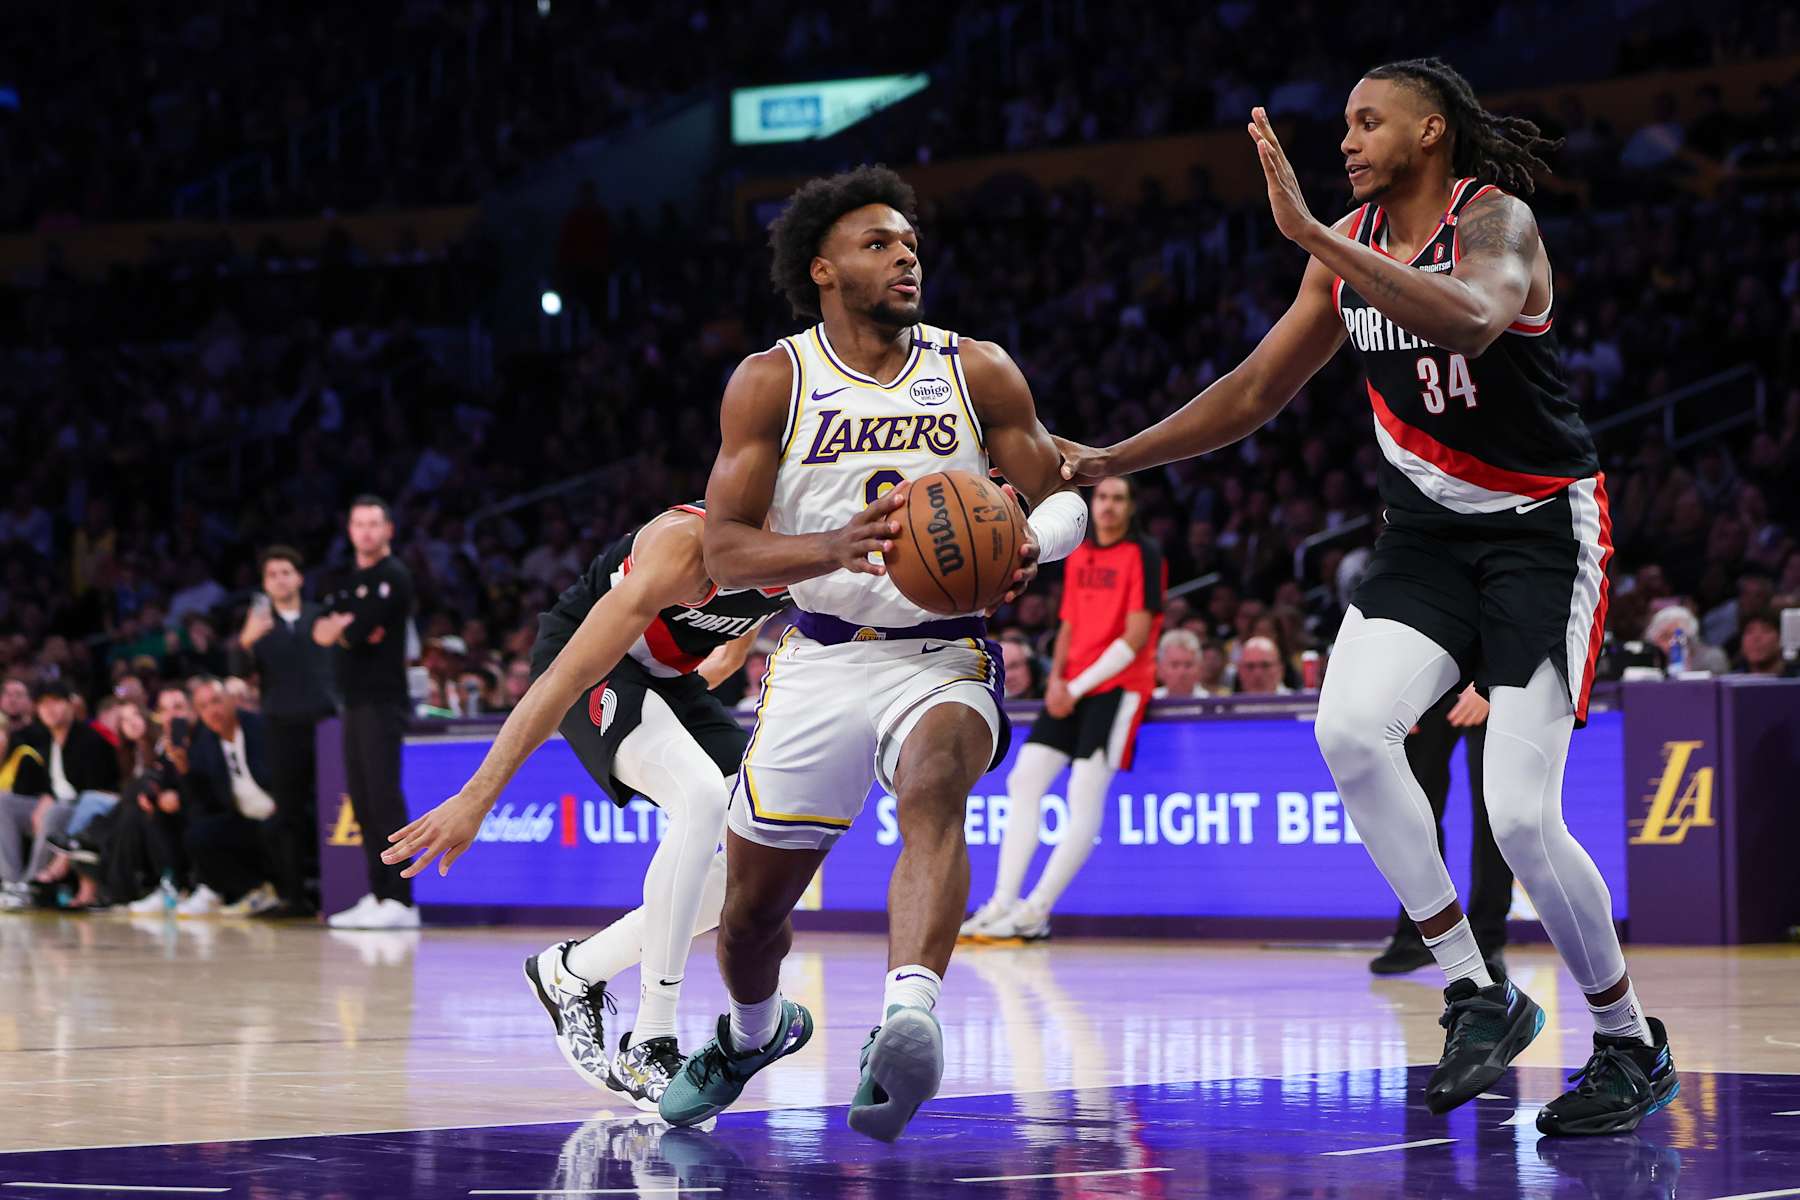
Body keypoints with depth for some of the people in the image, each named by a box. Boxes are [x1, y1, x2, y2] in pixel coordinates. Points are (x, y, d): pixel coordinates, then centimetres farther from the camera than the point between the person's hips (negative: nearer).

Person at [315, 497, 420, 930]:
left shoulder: (393, 577, -6)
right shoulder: (351, 582, 21)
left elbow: (352, 631, -16)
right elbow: (321, 632, 10)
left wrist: (340, 627, 4)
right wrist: (348, 626, -9)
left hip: (383, 702, -9)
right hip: (355, 700, 9)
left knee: (384, 797, -14)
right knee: (363, 802, 8)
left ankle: (400, 901, -18)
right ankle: (377, 896, 11)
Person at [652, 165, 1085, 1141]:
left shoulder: (978, 373, 1)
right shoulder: (771, 383, -2)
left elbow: (1065, 498, 5)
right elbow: (725, 551, -8)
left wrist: (1029, 543, -19)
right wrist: (834, 548, -28)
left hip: (941, 658, -1)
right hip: (818, 662, 2)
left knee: (933, 790, -36)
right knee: (751, 908, 13)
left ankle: (906, 1022, -55)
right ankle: (756, 1029, 48)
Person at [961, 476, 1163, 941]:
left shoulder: (1143, 555, -7)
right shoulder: (1078, 557, 14)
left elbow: (1135, 638, -13)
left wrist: (1079, 688, -15)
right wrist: (1056, 680, 0)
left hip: (1117, 686, -7)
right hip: (1071, 689, 7)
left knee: (1085, 794, -15)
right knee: (1023, 781, -1)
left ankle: (1036, 912, -16)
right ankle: (1004, 903, 1)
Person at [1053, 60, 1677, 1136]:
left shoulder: (1497, 221, -17)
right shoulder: (1351, 245, 5)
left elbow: (1472, 320, -43)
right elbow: (1256, 392, 15)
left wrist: (1308, 232, -45)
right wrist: (1111, 462, 9)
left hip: (1542, 532, -6)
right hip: (1431, 532, 6)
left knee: (1523, 818, -14)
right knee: (1350, 726, -21)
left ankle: (1634, 1047, 8)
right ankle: (1477, 996, -9)